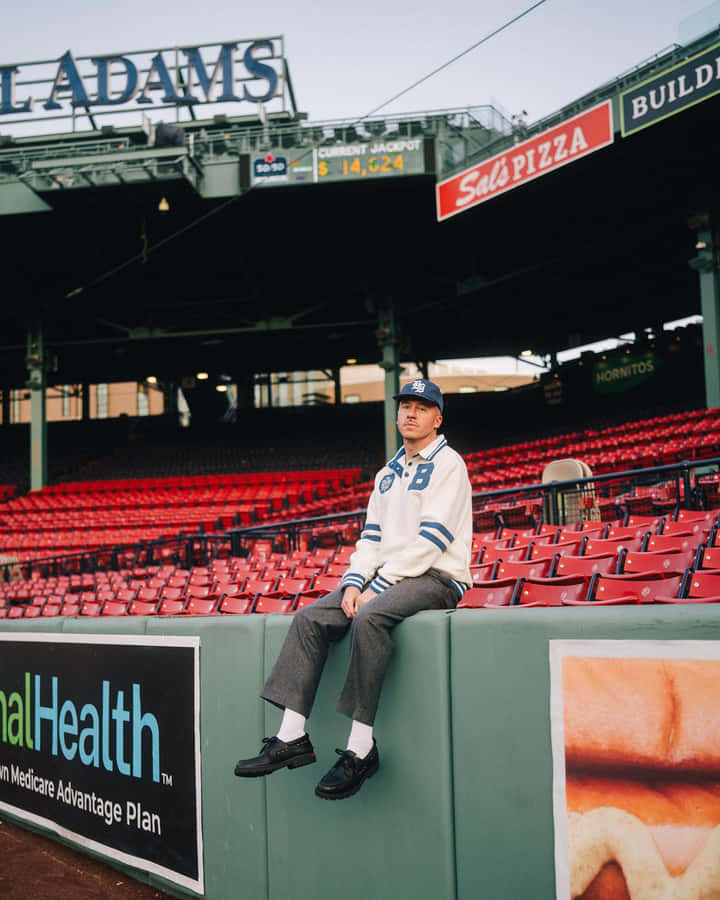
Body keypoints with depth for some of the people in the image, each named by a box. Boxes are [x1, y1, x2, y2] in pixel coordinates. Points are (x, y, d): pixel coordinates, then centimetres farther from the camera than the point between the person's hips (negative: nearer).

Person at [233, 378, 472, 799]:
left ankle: (361, 749, -30)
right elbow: (372, 536, 15)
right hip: (386, 578, 8)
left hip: (436, 578, -8)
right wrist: (354, 582, -4)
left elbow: (430, 540, -14)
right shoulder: (387, 474, 21)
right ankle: (292, 737, -15)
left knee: (370, 617, -34)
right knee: (311, 618, -11)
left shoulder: (448, 465, -4)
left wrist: (378, 586, -17)